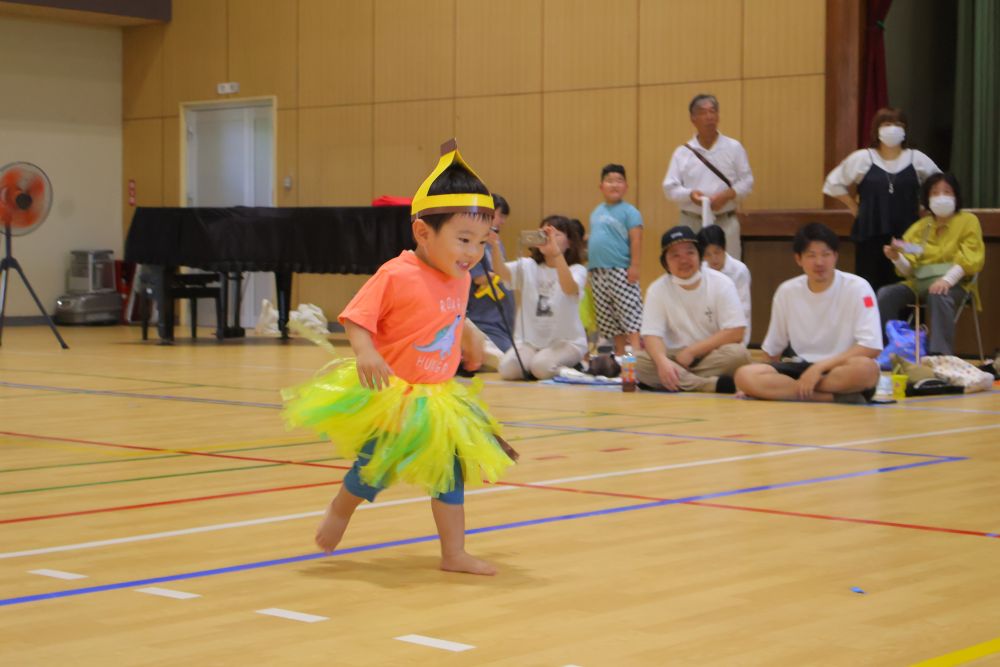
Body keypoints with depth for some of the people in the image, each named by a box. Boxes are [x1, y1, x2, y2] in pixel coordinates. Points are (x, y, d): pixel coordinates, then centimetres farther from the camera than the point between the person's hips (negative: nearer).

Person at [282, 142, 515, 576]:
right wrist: (365, 353, -38)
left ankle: (454, 554, 17)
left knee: (451, 471, 8)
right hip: (389, 396, -7)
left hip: (437, 399, 7)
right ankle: (340, 510, 31)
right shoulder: (396, 275, -21)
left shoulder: (459, 279, 2)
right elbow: (357, 318, -21)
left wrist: (470, 345, 35)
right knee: (377, 466, -1)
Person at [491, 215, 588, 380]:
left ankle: (568, 368, 3)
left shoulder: (577, 269, -4)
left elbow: (569, 288, -29)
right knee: (507, 368, -24)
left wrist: (556, 253, -43)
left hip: (566, 341, -3)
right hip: (530, 340, 3)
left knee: (541, 366, -32)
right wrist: (494, 247, -38)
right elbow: (503, 272, -17)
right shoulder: (527, 266, 5)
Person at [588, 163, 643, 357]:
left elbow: (636, 240, -11)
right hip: (598, 272, 7)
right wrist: (591, 264, 13)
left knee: (630, 316, -10)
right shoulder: (597, 212, 16)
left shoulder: (629, 212, -5)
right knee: (608, 319, 11)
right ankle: (619, 354, 19)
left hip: (620, 271, -7)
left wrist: (634, 266, -19)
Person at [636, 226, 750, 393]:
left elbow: (735, 333, -10)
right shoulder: (657, 290, -1)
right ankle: (712, 385, -37)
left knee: (738, 354, -31)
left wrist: (692, 351, -16)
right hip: (674, 358, 1)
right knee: (640, 362, -29)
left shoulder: (721, 283, -4)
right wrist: (662, 361, -32)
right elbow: (651, 334, -10)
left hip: (714, 357, -1)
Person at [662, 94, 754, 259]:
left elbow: (746, 182, 4)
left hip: (725, 222, 0)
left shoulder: (734, 148, 3)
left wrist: (727, 195, -14)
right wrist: (690, 195, -18)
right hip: (692, 223, 0)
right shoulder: (683, 152, 3)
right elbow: (670, 187, 1)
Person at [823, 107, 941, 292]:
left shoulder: (917, 159, 5)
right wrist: (855, 208, 4)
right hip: (870, 236, -1)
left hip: (906, 236, 1)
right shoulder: (861, 158, 1)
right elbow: (834, 184, 7)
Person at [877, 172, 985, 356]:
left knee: (938, 297, -39)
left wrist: (947, 280, -24)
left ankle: (941, 354, -44)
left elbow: (970, 259, -7)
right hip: (919, 282, 4)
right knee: (886, 294, -22)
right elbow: (908, 268, 11)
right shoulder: (920, 227, 17)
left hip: (954, 283, -4)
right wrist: (896, 258, -13)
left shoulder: (968, 221, 6)